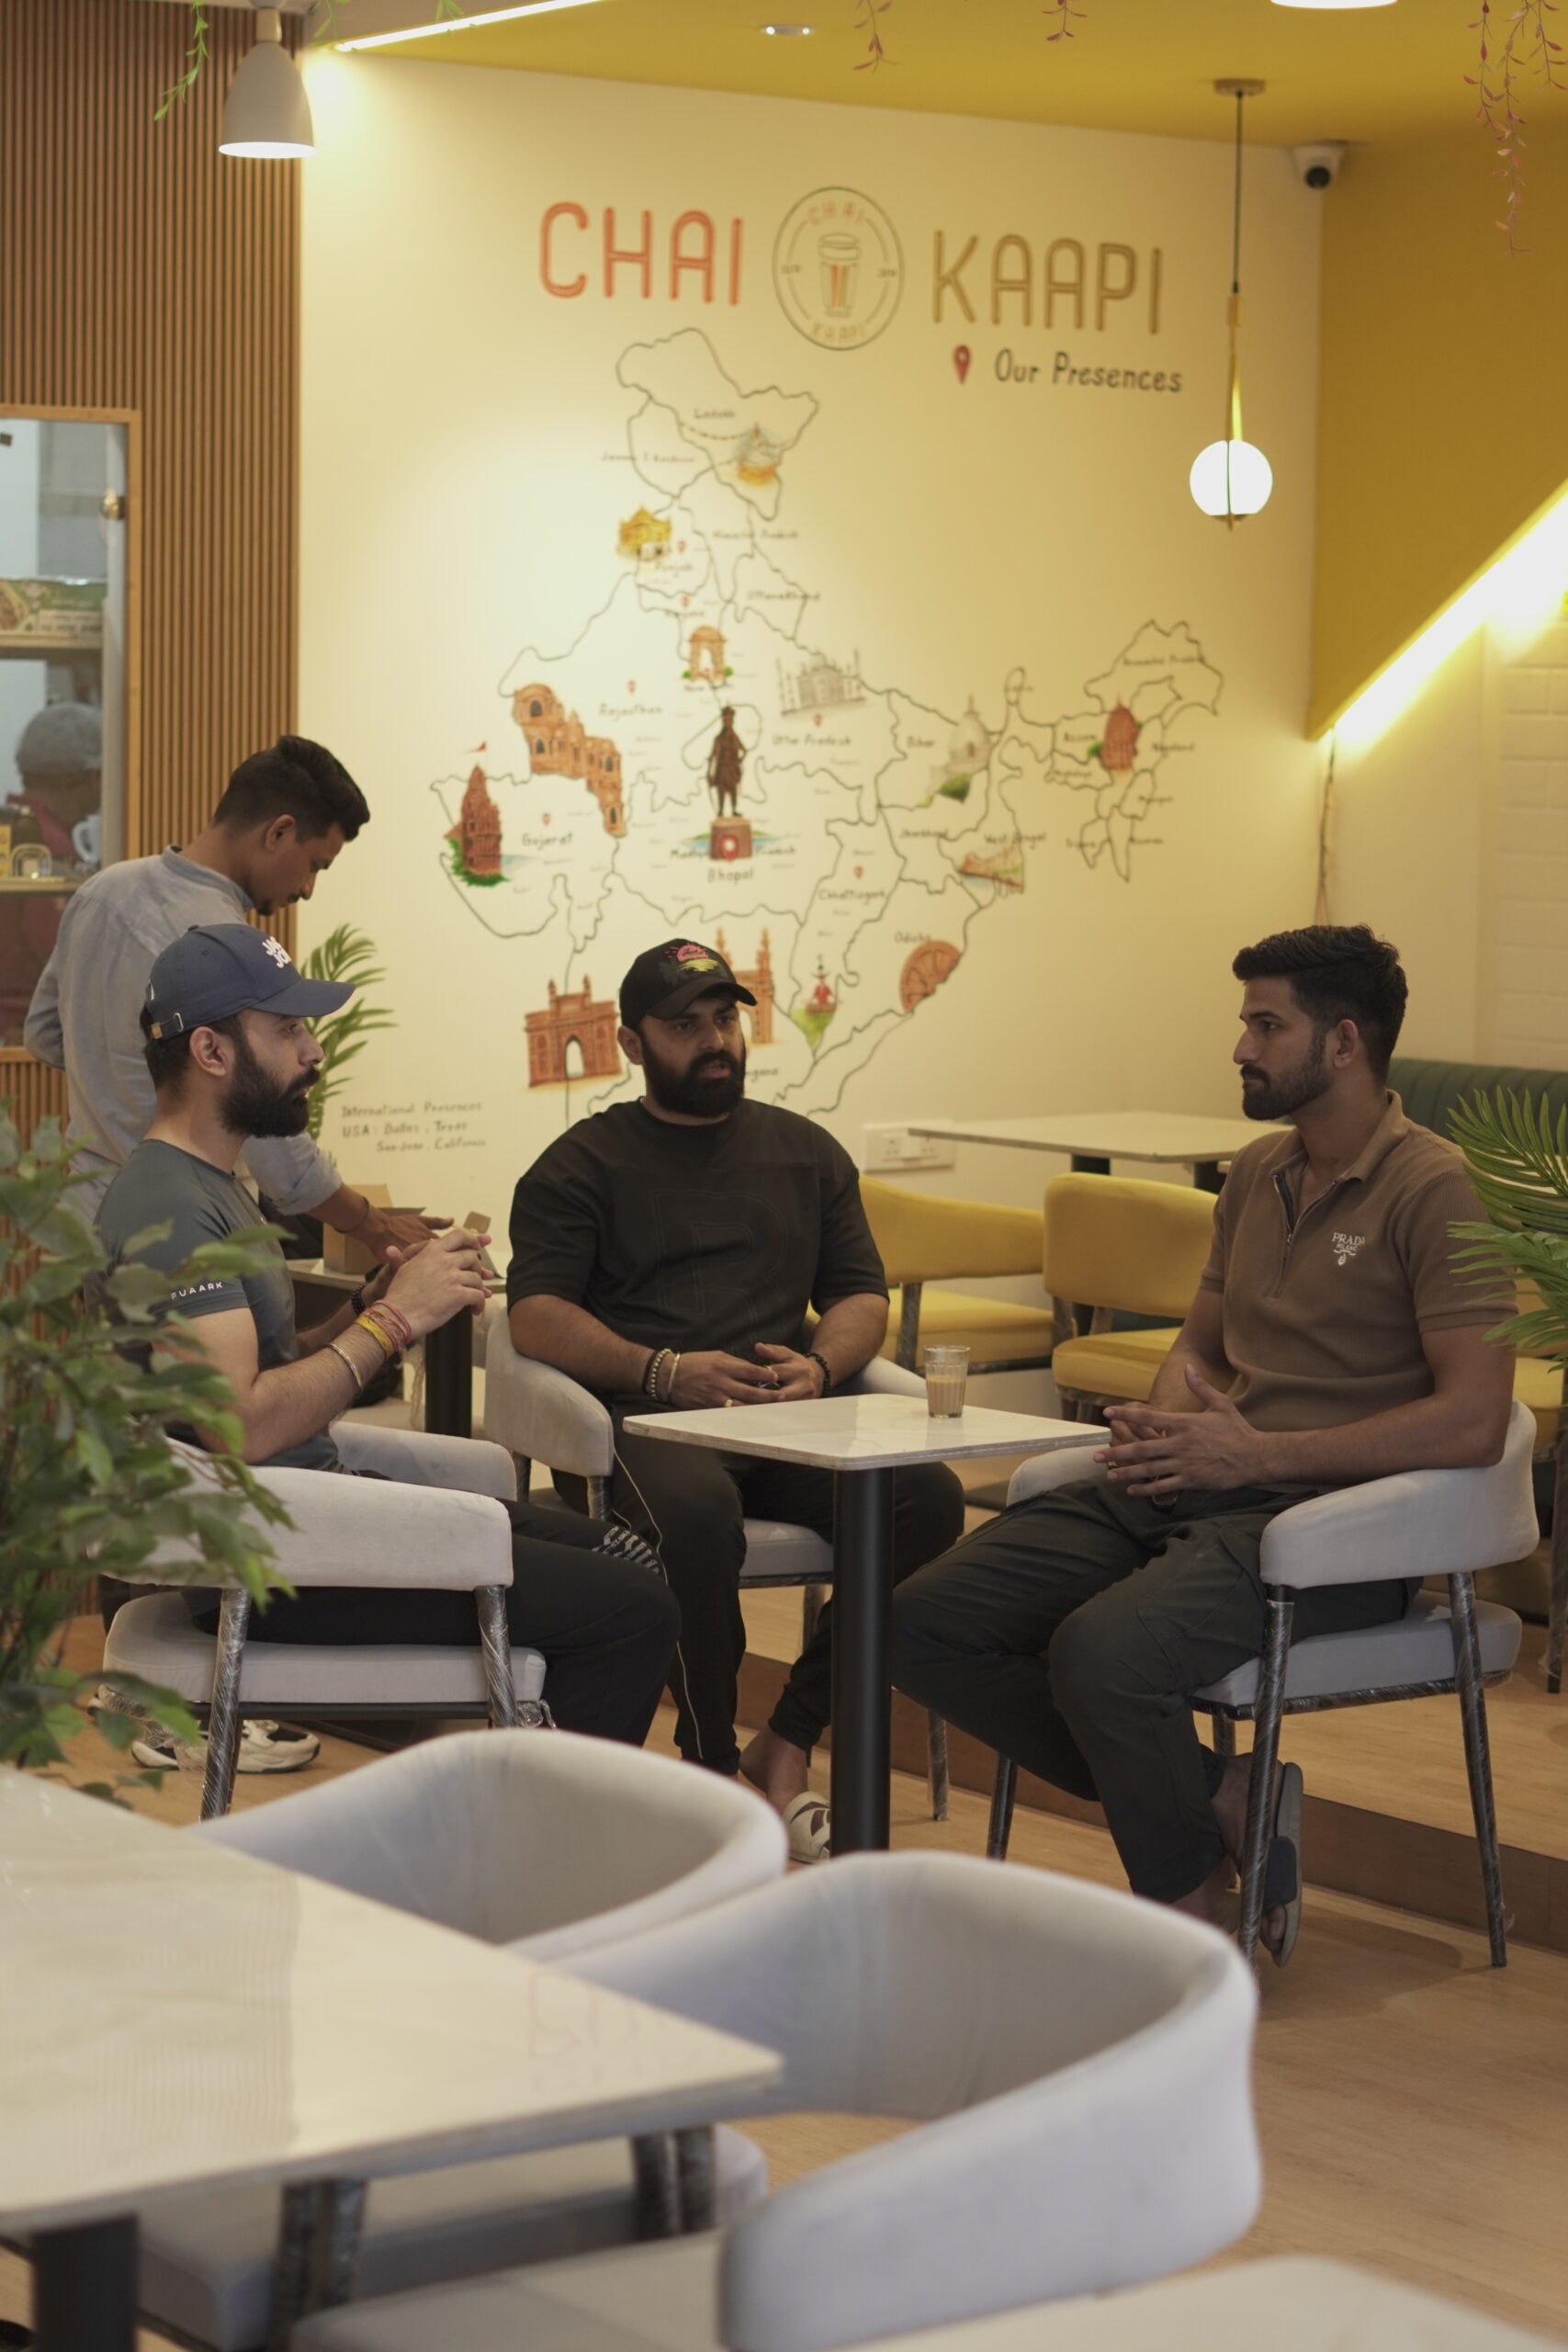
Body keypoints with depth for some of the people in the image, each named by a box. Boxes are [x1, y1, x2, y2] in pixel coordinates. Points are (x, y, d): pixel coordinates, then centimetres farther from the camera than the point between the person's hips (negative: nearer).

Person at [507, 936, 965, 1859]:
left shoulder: (806, 1151, 25)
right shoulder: (585, 1163, 12)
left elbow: (863, 1296, 20)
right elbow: (536, 1313, 0)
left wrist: (818, 1367, -4)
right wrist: (664, 1371, -16)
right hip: (644, 1420, -4)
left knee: (929, 1496, -26)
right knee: (697, 1509, -39)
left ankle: (789, 1746, -16)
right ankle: (711, 1765, -21)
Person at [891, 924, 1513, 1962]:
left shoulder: (1431, 1190, -9)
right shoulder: (1258, 1174, 17)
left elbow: (1472, 1422, -17)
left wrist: (1255, 1454, -16)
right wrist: (1167, 1424, 3)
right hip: (1183, 1490, 9)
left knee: (1102, 1648, -34)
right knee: (925, 1622, -8)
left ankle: (1191, 1903, -8)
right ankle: (1220, 1800, -5)